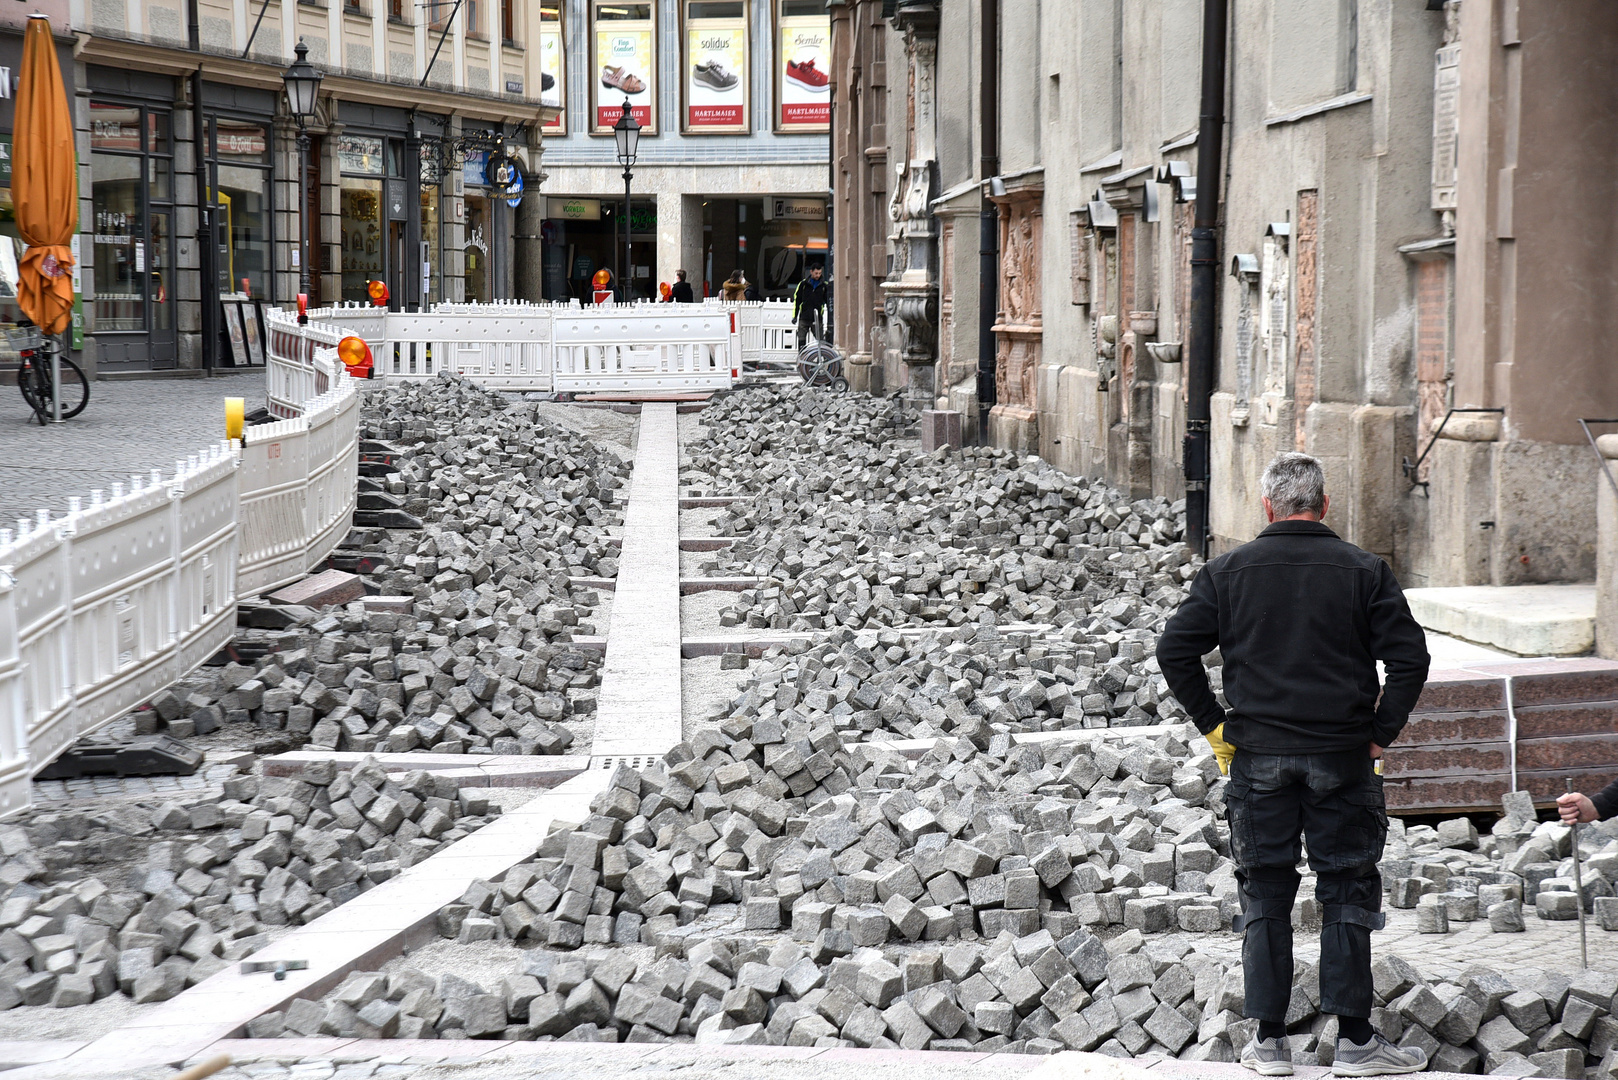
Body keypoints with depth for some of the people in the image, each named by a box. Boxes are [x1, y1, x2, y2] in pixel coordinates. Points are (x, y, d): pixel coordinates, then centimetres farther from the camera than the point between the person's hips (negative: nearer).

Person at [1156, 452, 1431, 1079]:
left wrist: (1213, 725, 5)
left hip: (1257, 755, 1)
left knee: (1264, 896, 8)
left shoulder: (1228, 571, 1)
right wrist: (1381, 733, 1)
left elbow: (1174, 650, -1)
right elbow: (1409, 655, -7)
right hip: (1342, 757, -1)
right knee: (1347, 894, 6)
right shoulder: (1362, 571, -1)